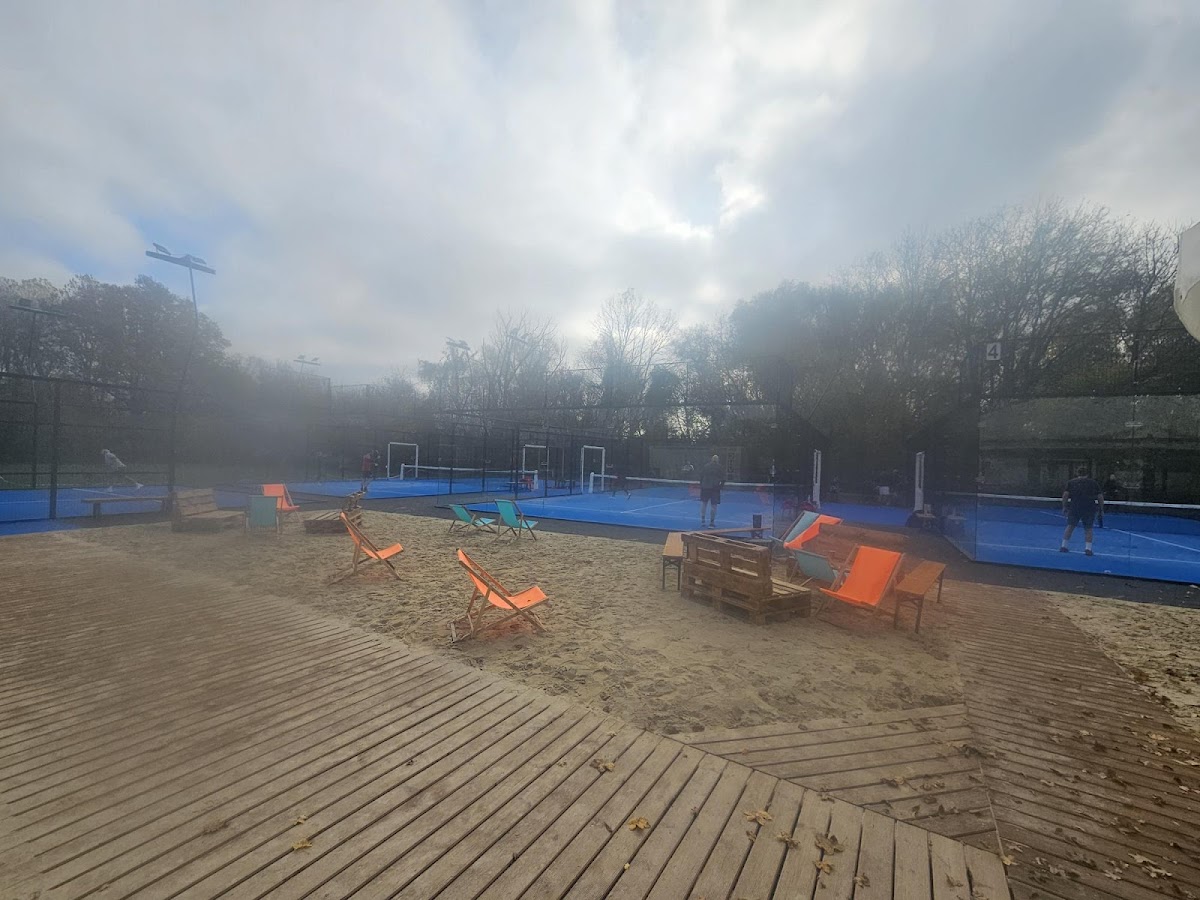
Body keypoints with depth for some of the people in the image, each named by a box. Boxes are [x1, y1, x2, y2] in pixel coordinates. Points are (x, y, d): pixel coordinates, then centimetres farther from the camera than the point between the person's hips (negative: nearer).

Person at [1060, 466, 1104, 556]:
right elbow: (1100, 496, 5)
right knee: (1088, 528, 9)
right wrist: (1101, 509, 11)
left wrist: (1064, 507, 1)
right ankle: (1088, 548, 5)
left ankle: (1063, 546, 9)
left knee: (1070, 526, 8)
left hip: (1074, 507, 0)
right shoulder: (1093, 482, 8)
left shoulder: (1071, 482, 6)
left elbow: (1065, 494, -3)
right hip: (1089, 509, 0)